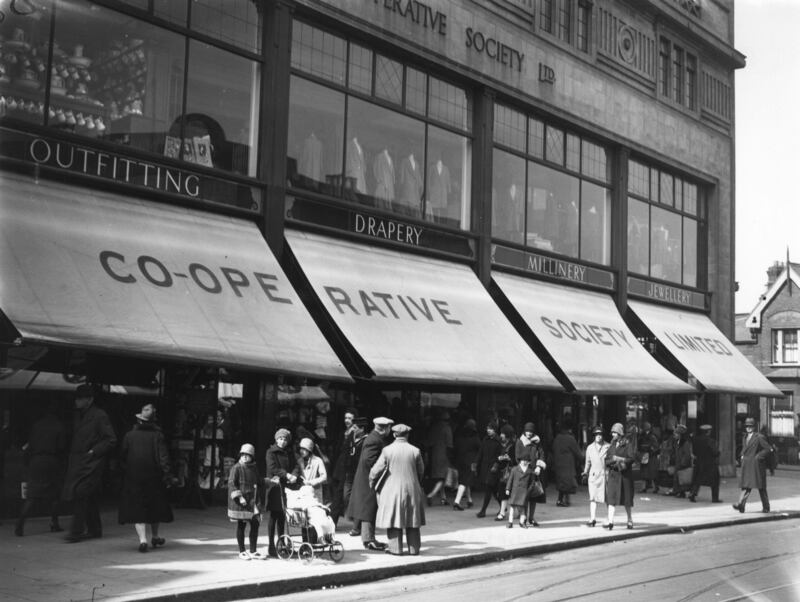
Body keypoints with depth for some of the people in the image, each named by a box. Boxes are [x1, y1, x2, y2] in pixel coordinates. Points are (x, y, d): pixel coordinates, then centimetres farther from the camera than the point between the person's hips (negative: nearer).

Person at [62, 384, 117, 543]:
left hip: (91, 463, -7)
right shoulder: (78, 415, 15)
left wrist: (94, 451, -14)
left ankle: (76, 531, -11)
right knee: (90, 498, 12)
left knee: (80, 494, -13)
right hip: (77, 462, 7)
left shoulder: (99, 416, -8)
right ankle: (94, 529, 20)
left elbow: (111, 440, -9)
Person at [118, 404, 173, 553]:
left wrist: (126, 471, 15)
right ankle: (154, 537, 31)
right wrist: (166, 474, -10)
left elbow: (122, 457, 3)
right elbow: (163, 456, -11)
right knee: (155, 505, 17)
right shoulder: (157, 435, -5)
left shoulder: (129, 435, -1)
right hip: (153, 478, 0)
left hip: (133, 478, 0)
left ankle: (142, 539, -16)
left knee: (136, 508, 1)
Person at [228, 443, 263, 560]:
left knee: (255, 524, 3)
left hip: (252, 501, 6)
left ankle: (253, 551, 14)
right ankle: (242, 551, 12)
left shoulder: (254, 468, 12)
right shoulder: (236, 468, -7)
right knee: (241, 525, 2)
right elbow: (231, 484, -13)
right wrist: (239, 497, -20)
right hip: (239, 502, -5)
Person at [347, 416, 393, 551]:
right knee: (369, 509, -5)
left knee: (371, 511, 14)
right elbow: (368, 460, -27)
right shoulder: (374, 440, -19)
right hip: (370, 480, -11)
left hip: (370, 480, 11)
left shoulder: (376, 438, 13)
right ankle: (368, 540, -1)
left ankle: (370, 538, 21)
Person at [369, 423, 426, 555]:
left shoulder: (387, 450, -8)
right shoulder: (415, 451, -3)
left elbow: (377, 469, -6)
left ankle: (396, 548, 6)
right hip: (411, 489, 2)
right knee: (412, 519, 10)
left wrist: (372, 482, 12)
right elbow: (421, 471, 7)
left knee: (393, 518, 6)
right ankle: (414, 548, 14)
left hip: (392, 489, -2)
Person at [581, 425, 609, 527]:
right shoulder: (590, 447, 10)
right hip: (593, 475, 2)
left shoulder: (608, 447, 2)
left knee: (607, 498, 3)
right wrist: (585, 472, 13)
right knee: (593, 497, -7)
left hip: (605, 474, -2)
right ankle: (592, 518, -10)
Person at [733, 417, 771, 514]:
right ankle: (741, 504, -12)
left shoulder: (760, 437, -8)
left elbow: (767, 449, -9)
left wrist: (758, 456, -13)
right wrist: (742, 456, 11)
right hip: (746, 465, 6)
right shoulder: (744, 437, 15)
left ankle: (766, 507, 13)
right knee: (745, 485, -2)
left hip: (756, 465, -6)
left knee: (761, 487, 2)